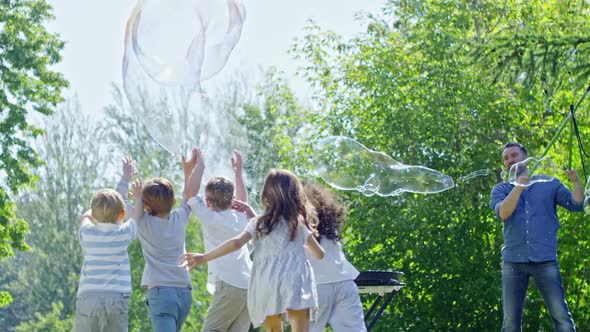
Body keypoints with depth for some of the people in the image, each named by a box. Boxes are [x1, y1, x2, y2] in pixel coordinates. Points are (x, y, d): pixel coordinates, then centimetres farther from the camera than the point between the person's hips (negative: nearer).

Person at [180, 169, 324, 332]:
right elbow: (319, 254, 25)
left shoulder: (259, 223, 10)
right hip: (296, 283, -1)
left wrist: (204, 257, -2)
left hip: (267, 285, 1)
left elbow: (236, 243, -5)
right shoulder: (300, 222, 14)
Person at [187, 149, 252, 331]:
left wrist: (200, 165, 15)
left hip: (229, 287, -6)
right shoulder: (240, 218, 18)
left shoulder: (210, 218, 2)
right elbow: (242, 200, 39)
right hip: (249, 287, 6)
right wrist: (238, 171, 42)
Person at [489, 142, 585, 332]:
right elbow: (503, 213, -8)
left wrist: (576, 181, -16)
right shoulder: (501, 190, 13)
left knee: (562, 317, -10)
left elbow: (576, 205, 2)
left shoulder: (549, 184, 12)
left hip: (545, 260, -1)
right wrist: (519, 187, -21)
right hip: (513, 261, 1)